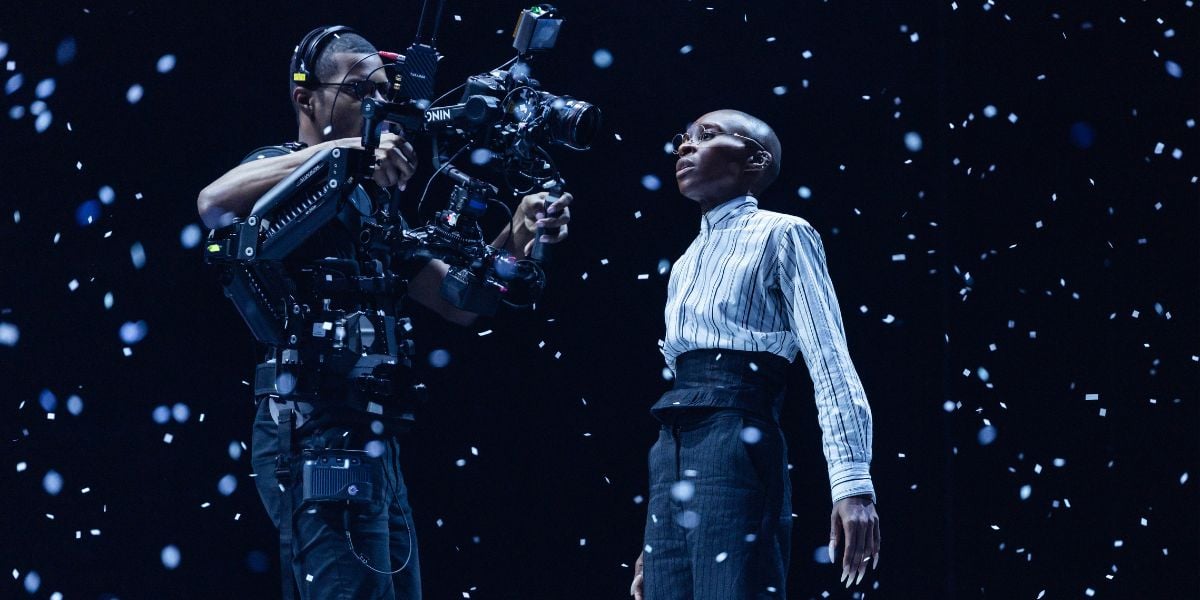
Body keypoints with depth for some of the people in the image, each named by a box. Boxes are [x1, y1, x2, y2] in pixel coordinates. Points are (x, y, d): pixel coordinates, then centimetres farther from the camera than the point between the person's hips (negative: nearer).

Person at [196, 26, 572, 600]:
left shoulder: (372, 198, 23)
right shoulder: (291, 175, -3)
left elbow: (457, 300, 19)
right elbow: (214, 203, -27)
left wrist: (515, 240, 0)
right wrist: (340, 151, -32)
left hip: (370, 443, 9)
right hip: (317, 434, -9)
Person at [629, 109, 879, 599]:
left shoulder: (780, 235, 4)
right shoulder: (686, 264, 26)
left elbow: (830, 360, -8)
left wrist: (853, 483, -21)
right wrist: (658, 539, 18)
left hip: (736, 449, -7)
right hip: (670, 458, 7)